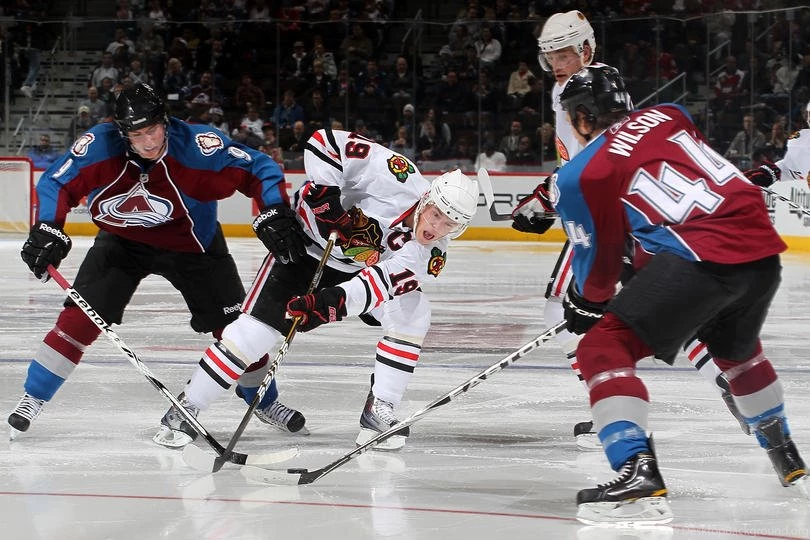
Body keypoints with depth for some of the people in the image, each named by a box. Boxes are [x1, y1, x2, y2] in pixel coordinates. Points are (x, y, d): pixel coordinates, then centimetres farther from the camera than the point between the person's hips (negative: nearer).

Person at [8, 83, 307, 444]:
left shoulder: (198, 146, -29)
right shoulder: (99, 145, -25)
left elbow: (259, 170, -20)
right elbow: (55, 183, -13)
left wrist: (277, 215, -33)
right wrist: (47, 231, -27)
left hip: (191, 243, 0)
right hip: (121, 242, 0)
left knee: (234, 322, 1)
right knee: (80, 316, -12)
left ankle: (263, 399, 26)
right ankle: (32, 399, 3)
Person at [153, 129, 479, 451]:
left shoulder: (429, 254, -19)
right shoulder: (398, 177, -29)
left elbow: (383, 282, -35)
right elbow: (325, 142, -25)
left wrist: (335, 301, -49)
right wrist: (325, 191, -33)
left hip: (352, 272, 5)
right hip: (306, 243, -4)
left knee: (412, 314, -12)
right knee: (256, 330, -15)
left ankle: (379, 411, -4)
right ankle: (185, 408, -2)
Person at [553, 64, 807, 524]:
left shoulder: (579, 175, 4)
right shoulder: (670, 115, 19)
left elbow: (597, 262, 11)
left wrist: (587, 304, 32)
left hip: (702, 257, -7)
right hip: (763, 250, 7)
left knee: (604, 349, -2)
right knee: (737, 349, 34)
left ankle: (639, 476, -19)